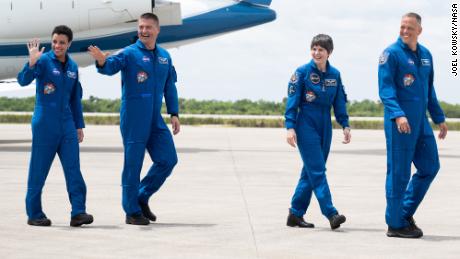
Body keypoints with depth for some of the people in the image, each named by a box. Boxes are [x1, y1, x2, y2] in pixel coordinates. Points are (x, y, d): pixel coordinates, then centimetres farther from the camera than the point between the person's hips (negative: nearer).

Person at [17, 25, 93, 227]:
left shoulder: (72, 67, 10)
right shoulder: (44, 61, -7)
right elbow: (23, 81, -21)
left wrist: (79, 125, 17)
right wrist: (32, 63, -37)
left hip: (67, 124, 5)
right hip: (44, 125, -5)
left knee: (73, 168, -4)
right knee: (39, 169, 2)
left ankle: (78, 212, -5)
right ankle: (34, 214, 11)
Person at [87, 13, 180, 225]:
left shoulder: (164, 57, 11)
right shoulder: (129, 53, -7)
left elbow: (170, 87, 17)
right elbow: (111, 66, -25)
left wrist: (174, 114, 11)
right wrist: (102, 62, -47)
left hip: (155, 120, 6)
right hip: (133, 118, -6)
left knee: (168, 159, 5)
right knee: (133, 163, -2)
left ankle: (142, 197, 21)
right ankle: (132, 212, 7)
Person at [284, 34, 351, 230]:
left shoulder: (334, 74, 7)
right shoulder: (302, 72, -6)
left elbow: (340, 102, 12)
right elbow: (292, 101, -6)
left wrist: (345, 125, 4)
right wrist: (290, 127, -13)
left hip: (325, 127, 5)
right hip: (306, 126, -5)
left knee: (310, 171, 9)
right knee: (317, 171, -11)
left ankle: (296, 214, 16)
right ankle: (331, 213, -16)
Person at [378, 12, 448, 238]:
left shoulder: (425, 55, 14)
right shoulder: (391, 54, -7)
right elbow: (385, 90, -15)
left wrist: (439, 118, 22)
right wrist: (398, 115, -27)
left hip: (420, 122, 8)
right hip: (400, 122, -8)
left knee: (430, 167, 9)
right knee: (399, 173, -3)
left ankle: (406, 213, 21)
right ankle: (395, 224, 4)